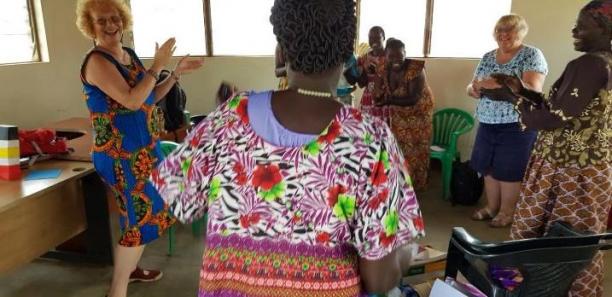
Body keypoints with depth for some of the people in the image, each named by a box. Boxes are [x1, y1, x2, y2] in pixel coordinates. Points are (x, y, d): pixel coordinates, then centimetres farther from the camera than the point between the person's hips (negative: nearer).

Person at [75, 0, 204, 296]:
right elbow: (132, 101, -28)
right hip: (121, 154, -9)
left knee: (145, 211, 20)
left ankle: (130, 267, 40)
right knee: (141, 218, -4)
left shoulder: (129, 54, 9)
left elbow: (151, 97, 15)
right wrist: (157, 66, -21)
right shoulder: (97, 61, -17)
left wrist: (176, 73, 6)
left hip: (144, 148, 9)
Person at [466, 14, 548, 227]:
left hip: (516, 125, -5)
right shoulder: (487, 57, 9)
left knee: (510, 171, 4)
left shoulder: (532, 55, -7)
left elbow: (533, 90, -20)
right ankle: (491, 207, 29)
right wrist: (474, 89, -14)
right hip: (487, 124, 5)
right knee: (488, 167, 12)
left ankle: (507, 212, 21)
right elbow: (473, 86, 10)